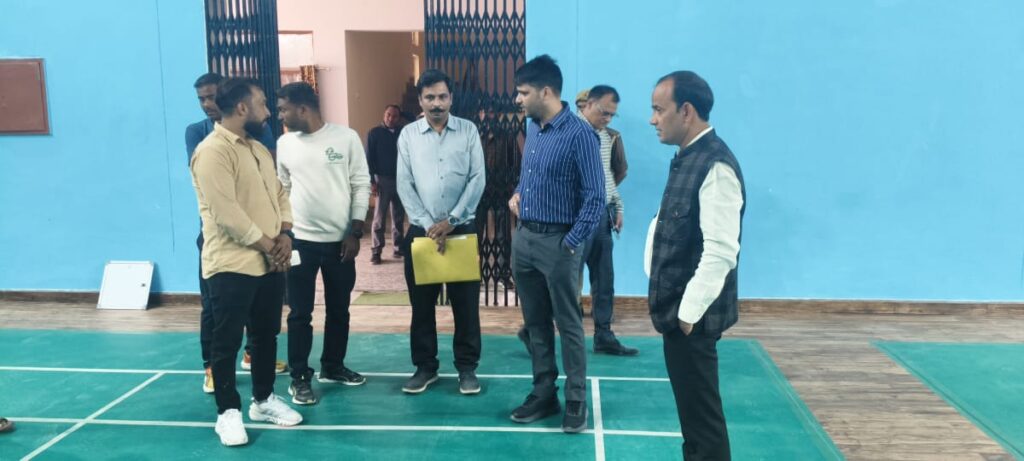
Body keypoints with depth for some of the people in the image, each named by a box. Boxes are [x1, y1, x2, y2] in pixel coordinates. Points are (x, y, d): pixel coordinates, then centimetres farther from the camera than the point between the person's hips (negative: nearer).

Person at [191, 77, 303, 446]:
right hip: (232, 265, -8)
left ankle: (263, 400, 31)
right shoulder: (212, 151, -15)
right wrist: (268, 244, -14)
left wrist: (284, 235, -2)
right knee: (227, 341, 4)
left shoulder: (259, 149, 14)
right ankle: (228, 412, 16)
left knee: (266, 335, 16)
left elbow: (279, 193, 15)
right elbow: (225, 212, -21)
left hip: (270, 263, 8)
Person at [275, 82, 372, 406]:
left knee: (339, 309, 12)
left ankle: (332, 366, 30)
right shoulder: (284, 144, 3)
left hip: (340, 240, -1)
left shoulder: (346, 137, -6)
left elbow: (361, 185, -4)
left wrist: (355, 232, -7)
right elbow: (283, 190, 10)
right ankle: (299, 377, 15)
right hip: (300, 240, 1)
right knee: (300, 313, 3)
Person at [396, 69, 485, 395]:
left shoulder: (468, 130, 0)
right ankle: (425, 367, 21)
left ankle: (467, 367, 17)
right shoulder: (408, 135, 3)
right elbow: (404, 185, -1)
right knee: (421, 303, 7)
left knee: (466, 301, 4)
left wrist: (451, 220, -11)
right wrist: (427, 224, -10)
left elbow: (478, 179, -4)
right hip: (421, 229, 1)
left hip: (462, 227, -1)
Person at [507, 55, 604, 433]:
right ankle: (543, 393, 26)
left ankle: (576, 400, 16)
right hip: (523, 237, 8)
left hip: (557, 241, -7)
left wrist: (572, 243, -16)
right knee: (535, 322, 14)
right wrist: (518, 193, 7)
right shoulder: (532, 128, 9)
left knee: (568, 324, 4)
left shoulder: (579, 134, -15)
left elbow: (595, 196, -15)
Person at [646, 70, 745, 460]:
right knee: (691, 408, 21)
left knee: (701, 412, 4)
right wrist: (664, 299, 10)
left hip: (691, 316, -9)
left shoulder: (716, 165, -20)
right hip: (676, 309, 9)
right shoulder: (685, 159, 10)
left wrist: (688, 312, -19)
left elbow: (720, 252, -25)